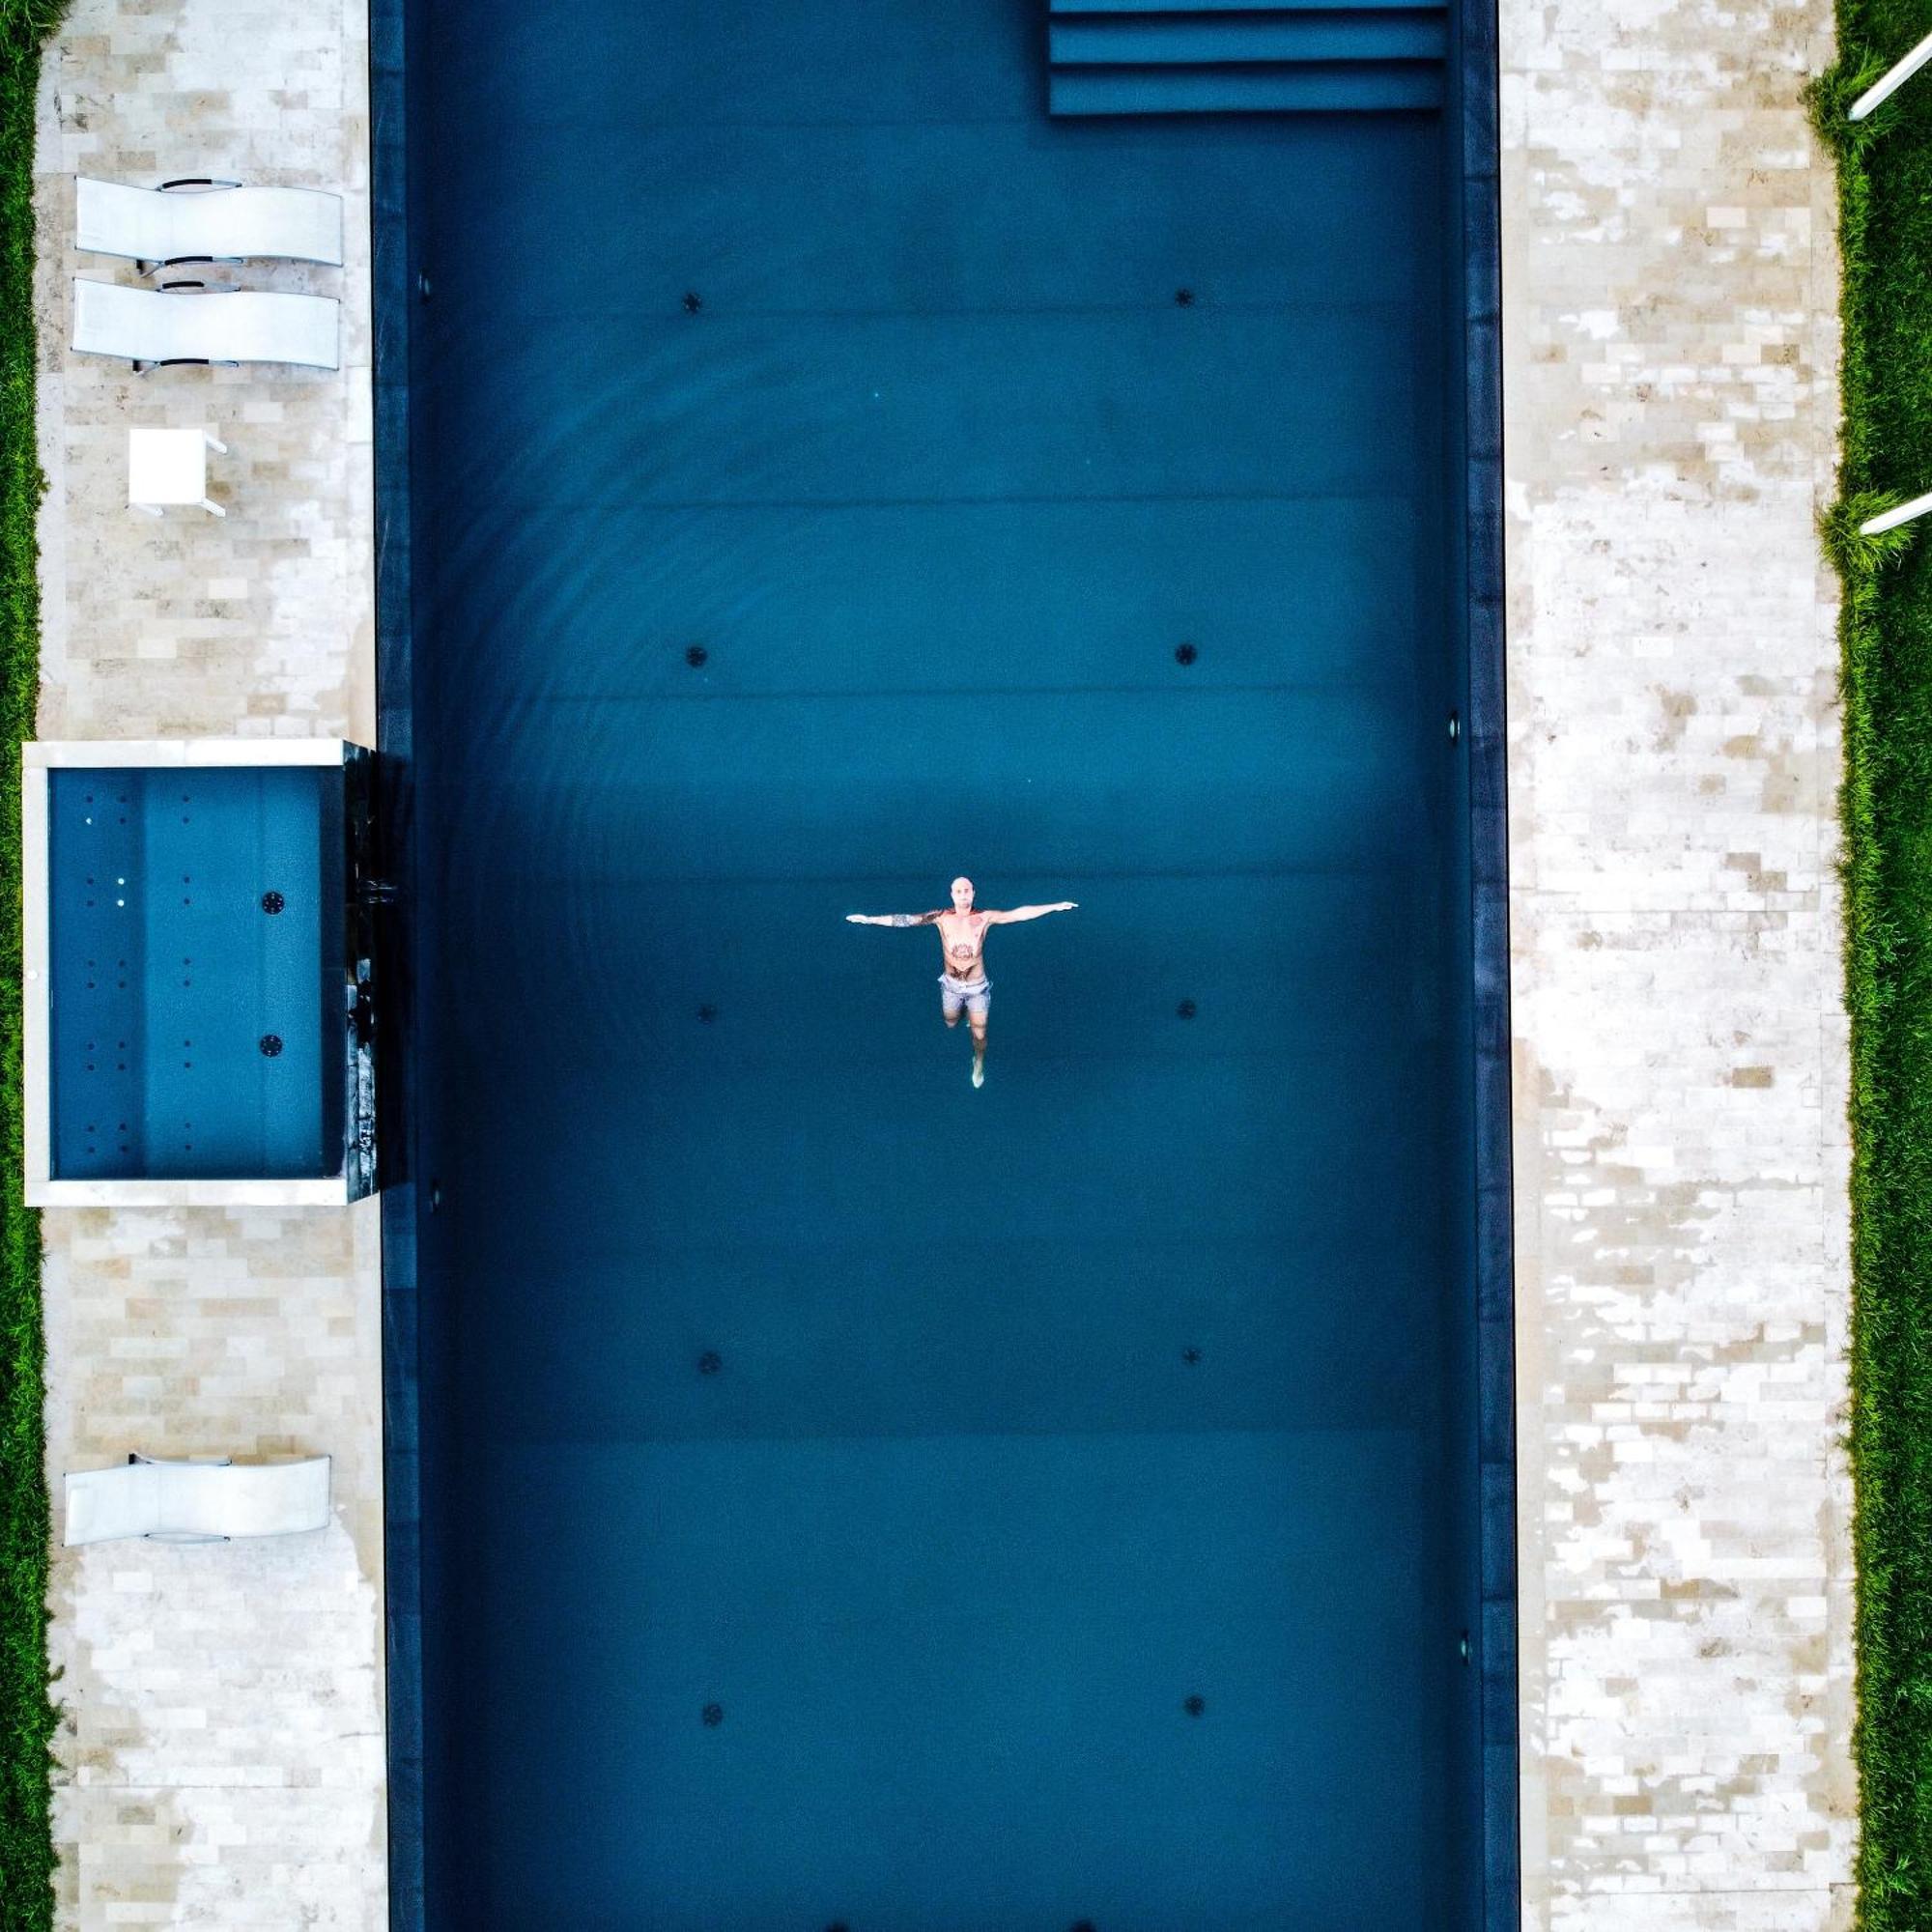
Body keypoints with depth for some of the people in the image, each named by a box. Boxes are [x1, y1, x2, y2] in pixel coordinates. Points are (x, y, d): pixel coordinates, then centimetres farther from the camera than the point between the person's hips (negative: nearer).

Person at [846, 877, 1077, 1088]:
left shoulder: (985, 918, -16)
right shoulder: (942, 918, -14)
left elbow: (1019, 914, -20)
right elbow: (907, 919, -16)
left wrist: (1055, 907, -25)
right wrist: (869, 919, -21)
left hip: (977, 987, -1)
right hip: (952, 985, 1)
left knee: (979, 1034, 9)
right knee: (950, 1024, 23)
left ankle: (979, 1064, 41)